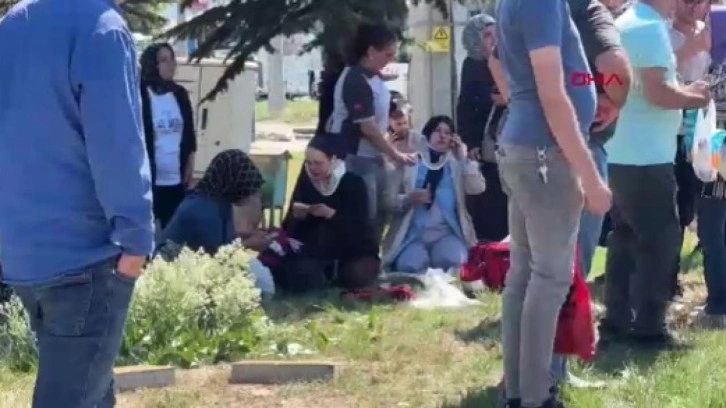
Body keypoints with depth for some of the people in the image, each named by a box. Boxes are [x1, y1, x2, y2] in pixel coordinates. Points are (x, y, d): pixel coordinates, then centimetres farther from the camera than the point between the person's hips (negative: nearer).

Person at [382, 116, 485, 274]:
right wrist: (410, 199, -17)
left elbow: (477, 188, -2)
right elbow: (390, 200, 3)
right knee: (410, 266, -32)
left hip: (447, 233, 1)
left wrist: (464, 159, -5)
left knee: (451, 261, -33)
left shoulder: (457, 164, 16)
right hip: (413, 233, -1)